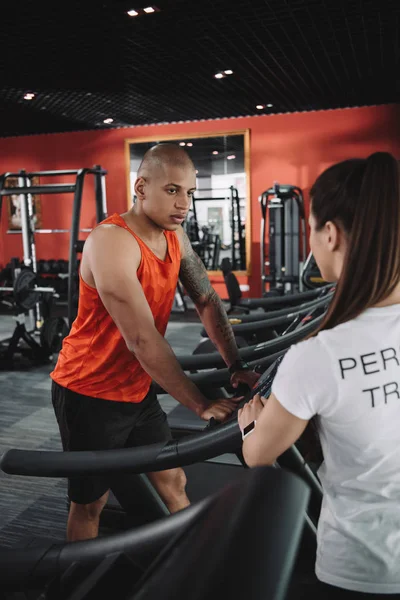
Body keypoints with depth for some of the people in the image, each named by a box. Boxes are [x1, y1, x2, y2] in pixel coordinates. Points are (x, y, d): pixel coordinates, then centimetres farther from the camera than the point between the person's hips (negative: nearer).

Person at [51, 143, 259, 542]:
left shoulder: (175, 236, -1)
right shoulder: (111, 241, -27)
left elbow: (207, 301, 3)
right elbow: (143, 339, -31)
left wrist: (236, 367, -7)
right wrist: (201, 406, -27)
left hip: (137, 388, 7)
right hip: (89, 393, -7)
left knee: (173, 483, 14)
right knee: (90, 502, 10)